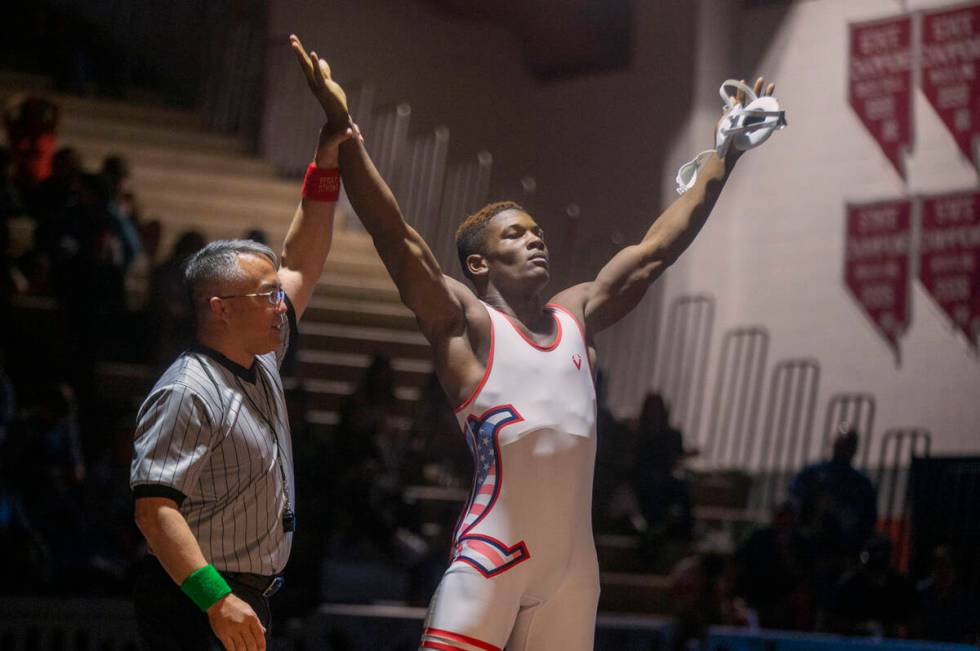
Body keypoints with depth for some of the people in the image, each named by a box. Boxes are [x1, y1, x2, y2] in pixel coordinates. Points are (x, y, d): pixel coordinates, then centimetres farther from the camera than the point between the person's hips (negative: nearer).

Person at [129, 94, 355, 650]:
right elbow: (154, 508, -23)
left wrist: (326, 169, 11)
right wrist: (217, 600, -31)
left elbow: (301, 266, 20)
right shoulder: (190, 392, -17)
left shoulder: (261, 363, 11)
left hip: (250, 602, 9)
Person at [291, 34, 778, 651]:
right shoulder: (464, 323, 0)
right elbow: (397, 237, -12)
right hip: (496, 551, -6)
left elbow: (655, 250, 21)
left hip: (573, 558, 6)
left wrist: (725, 158, 21)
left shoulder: (576, 315, 17)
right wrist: (343, 128, -21)